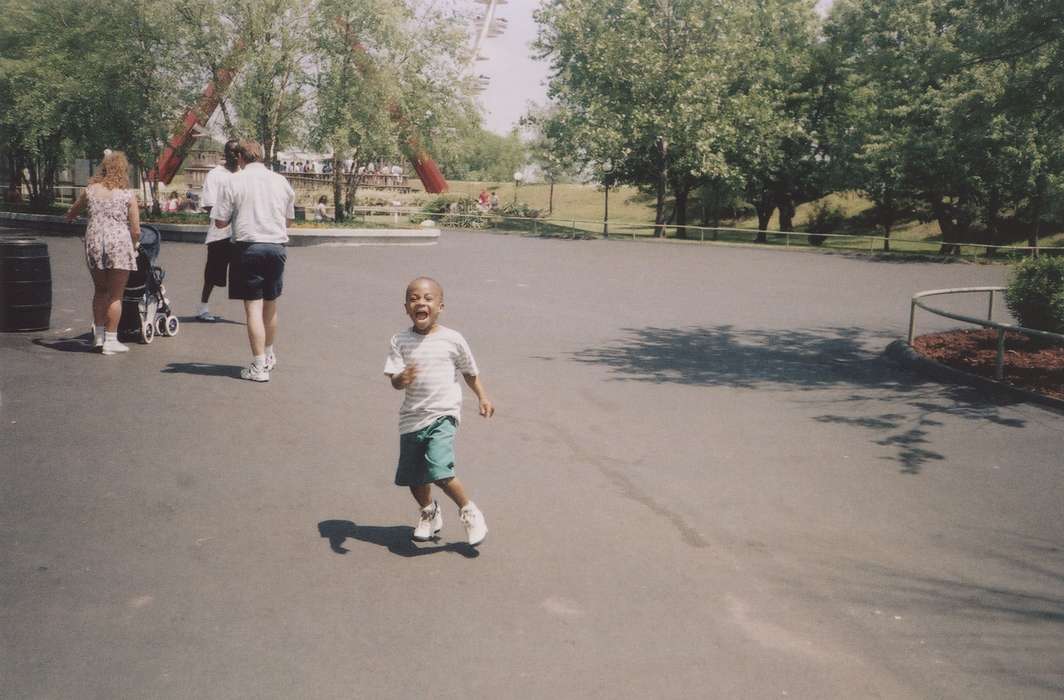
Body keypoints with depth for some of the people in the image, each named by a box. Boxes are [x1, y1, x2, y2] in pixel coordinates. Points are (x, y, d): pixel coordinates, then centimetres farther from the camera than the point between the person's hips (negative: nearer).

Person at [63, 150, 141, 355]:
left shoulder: (90, 190, 7)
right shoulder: (128, 195, -2)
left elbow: (70, 214, 22)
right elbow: (136, 230, -6)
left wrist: (70, 217, 44)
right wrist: (133, 246, 12)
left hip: (94, 241, 4)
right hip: (119, 242, -3)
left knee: (100, 290, 20)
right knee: (115, 295, 5)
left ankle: (98, 335, 24)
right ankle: (111, 340, 6)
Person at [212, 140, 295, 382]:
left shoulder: (235, 181, -5)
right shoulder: (281, 181, 7)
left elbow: (220, 222, -4)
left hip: (248, 246, -4)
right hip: (277, 246, 4)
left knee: (253, 307, -2)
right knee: (270, 304, 18)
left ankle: (259, 367, -4)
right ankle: (269, 356, 35)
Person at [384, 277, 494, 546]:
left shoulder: (452, 339, -3)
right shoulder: (400, 340, -1)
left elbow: (470, 372, 11)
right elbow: (393, 378, -7)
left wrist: (483, 398, 5)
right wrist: (401, 379, -29)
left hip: (443, 415, -3)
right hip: (412, 417, 3)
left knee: (439, 471, -19)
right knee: (414, 477, 12)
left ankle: (469, 511, 7)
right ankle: (429, 512, 43)